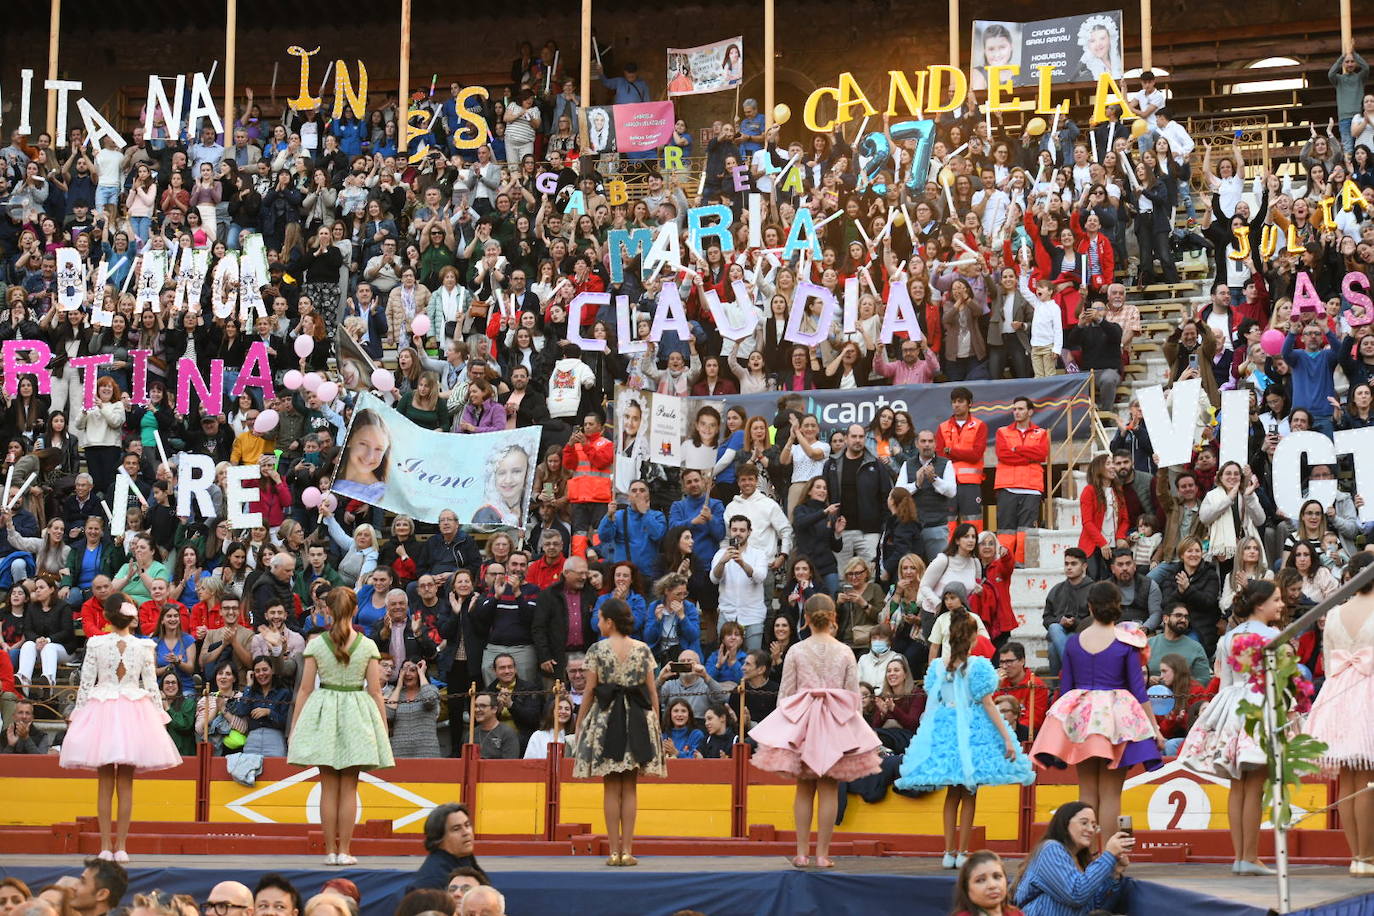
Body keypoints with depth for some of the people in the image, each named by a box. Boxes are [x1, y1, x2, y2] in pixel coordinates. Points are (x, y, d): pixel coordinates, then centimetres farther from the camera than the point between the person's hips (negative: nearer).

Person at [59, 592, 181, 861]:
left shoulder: (95, 644, -5)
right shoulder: (143, 647, -2)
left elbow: (86, 683, -3)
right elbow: (152, 686, 1)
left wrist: (79, 713, 7)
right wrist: (159, 715, 11)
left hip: (101, 708, -1)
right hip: (134, 712, 1)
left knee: (105, 784, 5)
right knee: (126, 785, 5)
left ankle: (105, 846, 3)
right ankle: (120, 847, 4)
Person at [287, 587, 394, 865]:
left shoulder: (315, 644, -3)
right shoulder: (368, 646, -2)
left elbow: (305, 689, -1)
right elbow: (375, 690, -1)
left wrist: (294, 726, 6)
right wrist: (384, 725, 8)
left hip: (323, 715, 0)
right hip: (356, 716, 0)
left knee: (328, 787, 5)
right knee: (349, 788, 5)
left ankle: (330, 851, 6)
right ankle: (344, 851, 3)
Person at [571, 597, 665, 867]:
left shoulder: (597, 650, -3)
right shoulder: (643, 650, 3)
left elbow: (589, 691, -3)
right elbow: (653, 691, 3)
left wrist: (579, 723, 6)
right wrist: (656, 724, 10)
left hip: (606, 717, -2)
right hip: (638, 719, 2)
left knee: (611, 789, 2)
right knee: (630, 788, 5)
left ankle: (614, 851, 0)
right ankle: (627, 850, 2)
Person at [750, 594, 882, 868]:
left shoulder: (796, 651, -1)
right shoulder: (845, 652, 1)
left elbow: (785, 693, 1)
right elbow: (854, 695, 3)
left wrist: (782, 725, 8)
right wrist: (856, 725, 12)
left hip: (801, 722, 0)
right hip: (837, 723, 0)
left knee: (804, 789, 8)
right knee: (829, 790, 2)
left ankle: (802, 852, 6)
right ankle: (822, 854, 2)